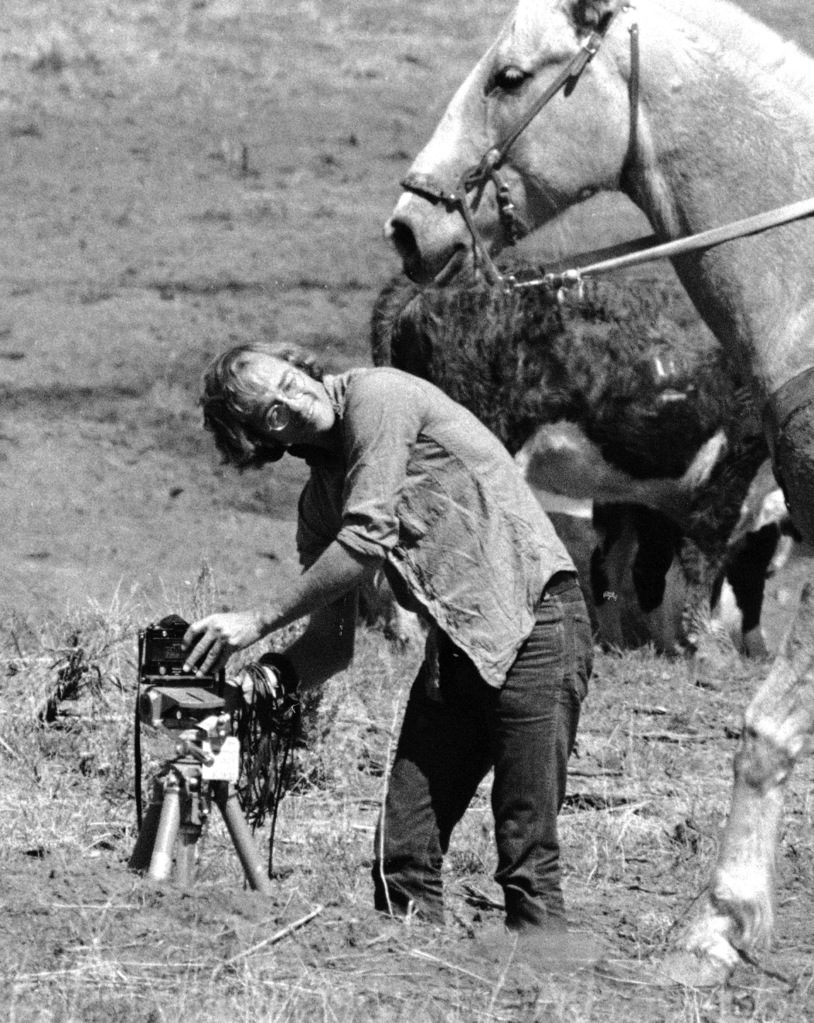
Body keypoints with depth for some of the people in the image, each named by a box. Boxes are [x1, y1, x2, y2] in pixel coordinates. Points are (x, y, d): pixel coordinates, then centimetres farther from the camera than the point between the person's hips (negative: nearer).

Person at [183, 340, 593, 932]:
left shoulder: (377, 396, -8)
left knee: (527, 856, -11)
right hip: (456, 644, 8)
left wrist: (259, 621, -12)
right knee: (403, 851, 1)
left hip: (535, 621, -8)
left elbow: (368, 539, -16)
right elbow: (333, 640, 14)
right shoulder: (320, 500, 14)